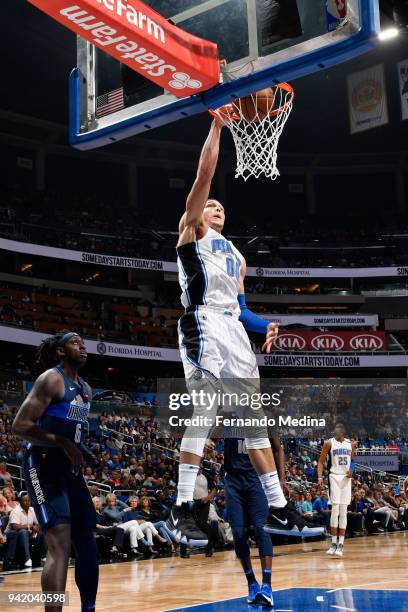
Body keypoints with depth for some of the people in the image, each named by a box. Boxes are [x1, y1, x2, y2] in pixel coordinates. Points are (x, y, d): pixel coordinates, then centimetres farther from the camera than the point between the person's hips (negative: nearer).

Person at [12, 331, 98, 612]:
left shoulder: (86, 389, 15)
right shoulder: (51, 379, -12)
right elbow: (20, 425, -20)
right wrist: (63, 443, -24)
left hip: (70, 467, 9)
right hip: (43, 466, -9)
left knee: (87, 539, 11)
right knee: (60, 544, -18)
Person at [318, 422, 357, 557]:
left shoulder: (351, 443, 8)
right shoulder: (329, 443, -2)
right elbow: (321, 461, 0)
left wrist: (352, 470, -1)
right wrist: (320, 477, -12)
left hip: (346, 478, 3)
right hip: (334, 477, -3)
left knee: (343, 511, 1)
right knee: (335, 509, -7)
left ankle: (341, 544, 3)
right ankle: (334, 543, 0)